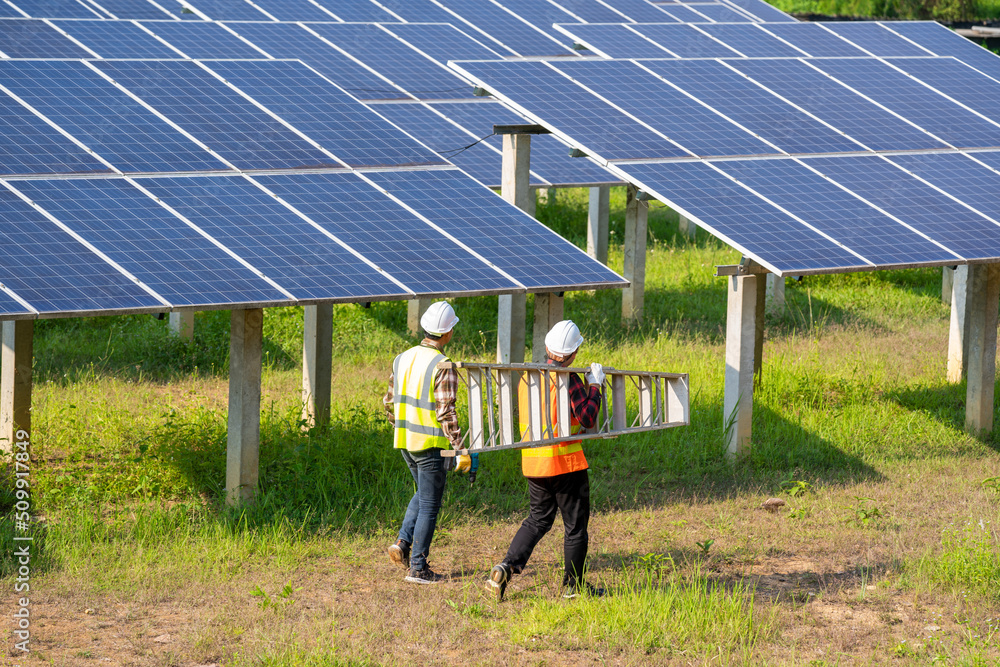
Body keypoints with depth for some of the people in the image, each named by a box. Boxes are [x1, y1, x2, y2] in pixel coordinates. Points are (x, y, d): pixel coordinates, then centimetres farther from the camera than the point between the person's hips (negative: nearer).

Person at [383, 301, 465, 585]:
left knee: (423, 493, 26)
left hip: (405, 441, 7)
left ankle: (403, 543, 10)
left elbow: (389, 401, 12)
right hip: (430, 444, -7)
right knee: (429, 505, 4)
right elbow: (446, 412, -20)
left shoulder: (402, 359, 4)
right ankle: (417, 567, 6)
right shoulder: (443, 367, -17)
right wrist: (459, 447, -15)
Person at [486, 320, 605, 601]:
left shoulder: (526, 377, 5)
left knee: (538, 519, 17)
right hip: (566, 462, -6)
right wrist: (594, 386, -4)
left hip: (533, 462, 6)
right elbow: (587, 418, -16)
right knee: (576, 525, 7)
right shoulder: (568, 381, -15)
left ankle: (506, 568, 0)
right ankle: (573, 585, 14)